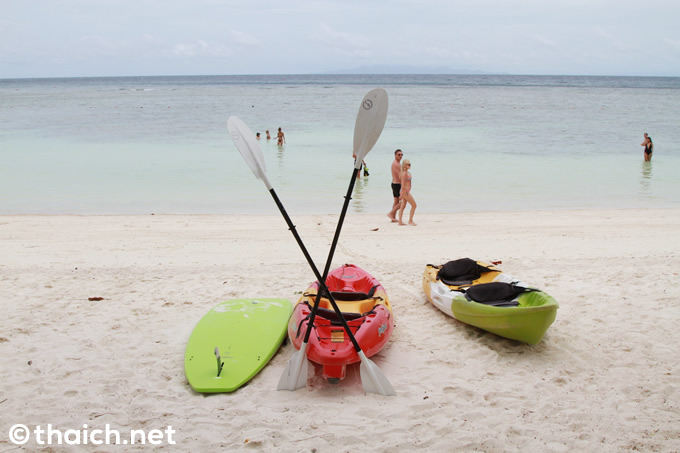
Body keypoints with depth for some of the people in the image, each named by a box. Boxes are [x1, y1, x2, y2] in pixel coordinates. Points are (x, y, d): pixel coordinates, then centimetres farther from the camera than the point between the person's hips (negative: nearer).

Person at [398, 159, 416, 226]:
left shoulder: (407, 173, 14)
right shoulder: (404, 173, -15)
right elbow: (403, 184, -19)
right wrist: (402, 194, -21)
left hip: (406, 192, 9)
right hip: (405, 191, -9)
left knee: (403, 207, 9)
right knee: (414, 205, -4)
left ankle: (400, 222, 11)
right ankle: (410, 221, 0)